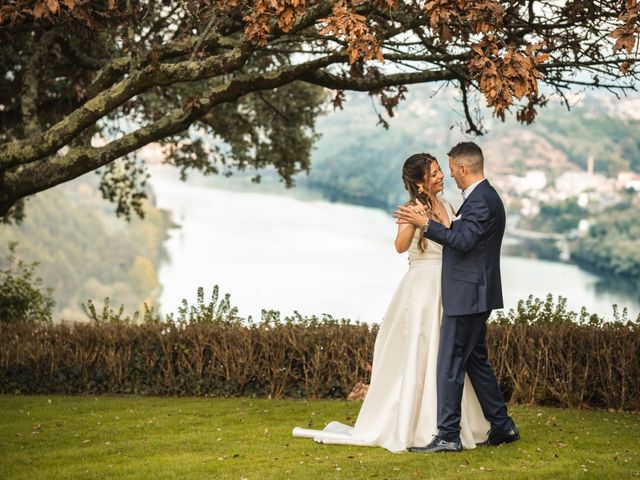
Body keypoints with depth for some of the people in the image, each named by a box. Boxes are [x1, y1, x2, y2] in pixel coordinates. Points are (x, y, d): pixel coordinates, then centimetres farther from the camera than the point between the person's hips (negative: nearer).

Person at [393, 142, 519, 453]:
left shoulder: (480, 200, -16)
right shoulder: (485, 196, 16)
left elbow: (463, 241, -25)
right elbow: (463, 237, 20)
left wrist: (426, 224, -23)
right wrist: (426, 226, 18)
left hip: (467, 295, -11)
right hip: (474, 294, 11)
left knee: (450, 364, -6)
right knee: (475, 360, 16)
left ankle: (448, 436, -3)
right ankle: (502, 426, 21)